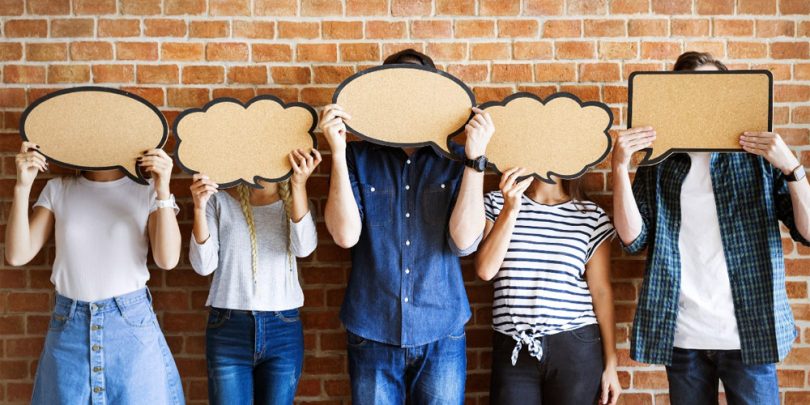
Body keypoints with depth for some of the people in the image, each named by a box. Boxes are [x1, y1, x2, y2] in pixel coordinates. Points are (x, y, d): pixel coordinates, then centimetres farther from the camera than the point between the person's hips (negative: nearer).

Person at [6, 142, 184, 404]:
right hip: (69, 324, 2)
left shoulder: (147, 189, -2)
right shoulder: (57, 190, 5)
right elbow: (17, 255, -2)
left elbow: (168, 260, -13)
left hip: (131, 323, -2)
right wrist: (23, 186, -9)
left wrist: (163, 190, -21)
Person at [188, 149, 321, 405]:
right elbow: (204, 265, -5)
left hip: (283, 329, 2)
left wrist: (299, 185, -24)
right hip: (228, 328, -1)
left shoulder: (292, 199, 7)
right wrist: (199, 208, -19)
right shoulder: (220, 198, 2)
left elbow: (304, 247, -13)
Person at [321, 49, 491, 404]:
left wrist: (475, 158, -16)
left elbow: (464, 241, -11)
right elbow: (346, 235, -12)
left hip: (442, 335, 0)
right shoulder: (359, 158, 0)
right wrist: (338, 152, -16)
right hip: (373, 335, 0)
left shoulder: (453, 161, 0)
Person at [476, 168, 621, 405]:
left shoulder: (591, 215, 3)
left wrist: (610, 364, 2)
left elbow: (601, 292, 3)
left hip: (575, 349, 0)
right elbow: (485, 270, -7)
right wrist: (510, 209, -14)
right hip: (512, 351, 0)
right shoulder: (496, 203, 5)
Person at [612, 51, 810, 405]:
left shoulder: (759, 159, 3)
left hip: (747, 333, -1)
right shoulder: (658, 163, 6)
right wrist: (619, 166, -13)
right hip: (681, 336, 1)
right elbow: (633, 239, -5)